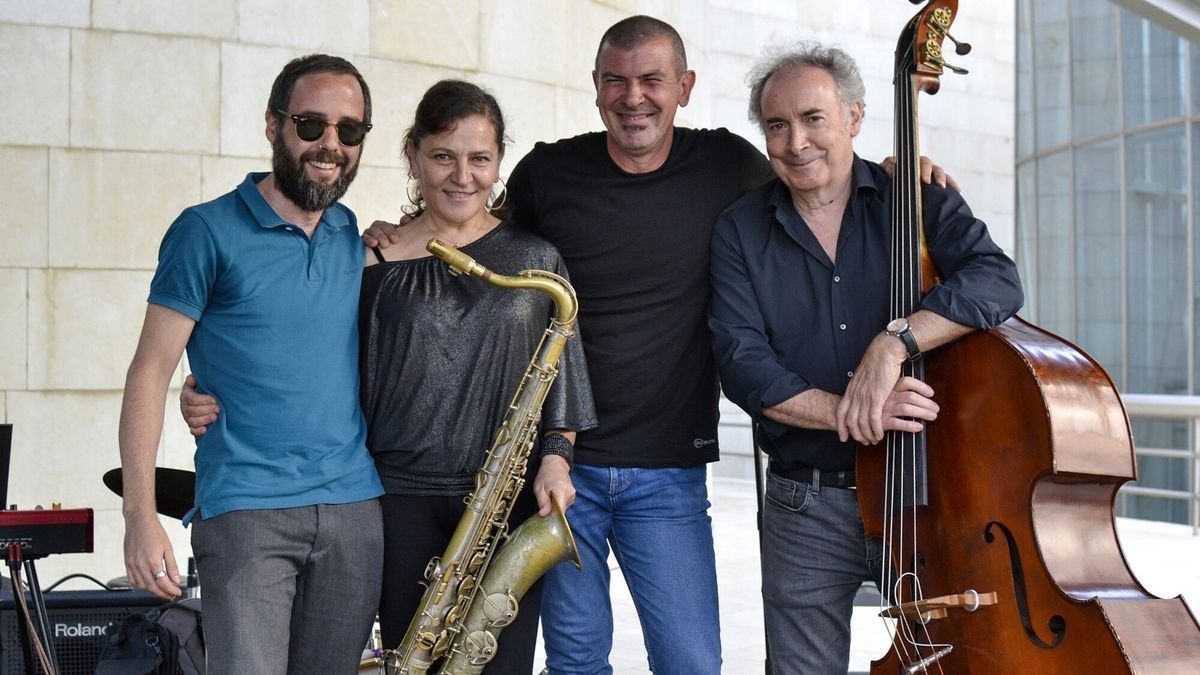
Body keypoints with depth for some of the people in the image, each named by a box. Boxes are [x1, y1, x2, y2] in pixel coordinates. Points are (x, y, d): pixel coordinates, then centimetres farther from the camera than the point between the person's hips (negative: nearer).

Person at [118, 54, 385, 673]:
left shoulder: (360, 239, 12)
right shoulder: (209, 232, -2)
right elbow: (150, 371, -6)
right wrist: (139, 513, -13)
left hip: (356, 512, 5)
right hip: (246, 511, -5)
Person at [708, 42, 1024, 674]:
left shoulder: (917, 199, 3)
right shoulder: (740, 231, 3)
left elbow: (995, 281, -14)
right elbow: (742, 361, -8)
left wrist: (894, 341, -27)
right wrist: (845, 416, -22)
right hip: (806, 508, 1)